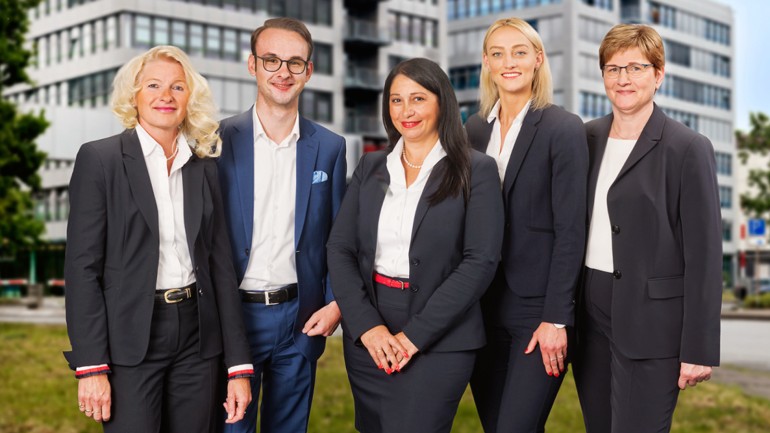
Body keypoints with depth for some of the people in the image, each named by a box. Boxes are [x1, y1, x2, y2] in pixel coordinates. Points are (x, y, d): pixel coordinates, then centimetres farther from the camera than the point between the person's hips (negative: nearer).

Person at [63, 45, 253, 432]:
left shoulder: (204, 167, 9)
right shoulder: (99, 159, -2)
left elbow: (221, 266, 8)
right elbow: (82, 267, -6)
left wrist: (239, 366, 3)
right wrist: (91, 367, -12)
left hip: (198, 337, 4)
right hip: (130, 340, -4)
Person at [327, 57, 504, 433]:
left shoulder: (476, 171, -3)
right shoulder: (370, 167, 9)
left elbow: (480, 261, -9)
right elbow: (339, 249, 5)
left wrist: (414, 335, -13)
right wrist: (367, 325, -9)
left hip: (438, 340, -4)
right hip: (367, 338, 4)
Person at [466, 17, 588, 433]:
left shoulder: (564, 128, -6)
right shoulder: (474, 129, 9)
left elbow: (570, 231, -10)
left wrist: (556, 319, -15)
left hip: (537, 306, -5)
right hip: (482, 306, 5)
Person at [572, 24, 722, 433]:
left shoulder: (688, 149, -7)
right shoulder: (588, 138, 9)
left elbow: (704, 255, -9)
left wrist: (699, 349, -12)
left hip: (651, 322, -5)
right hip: (590, 315, 5)